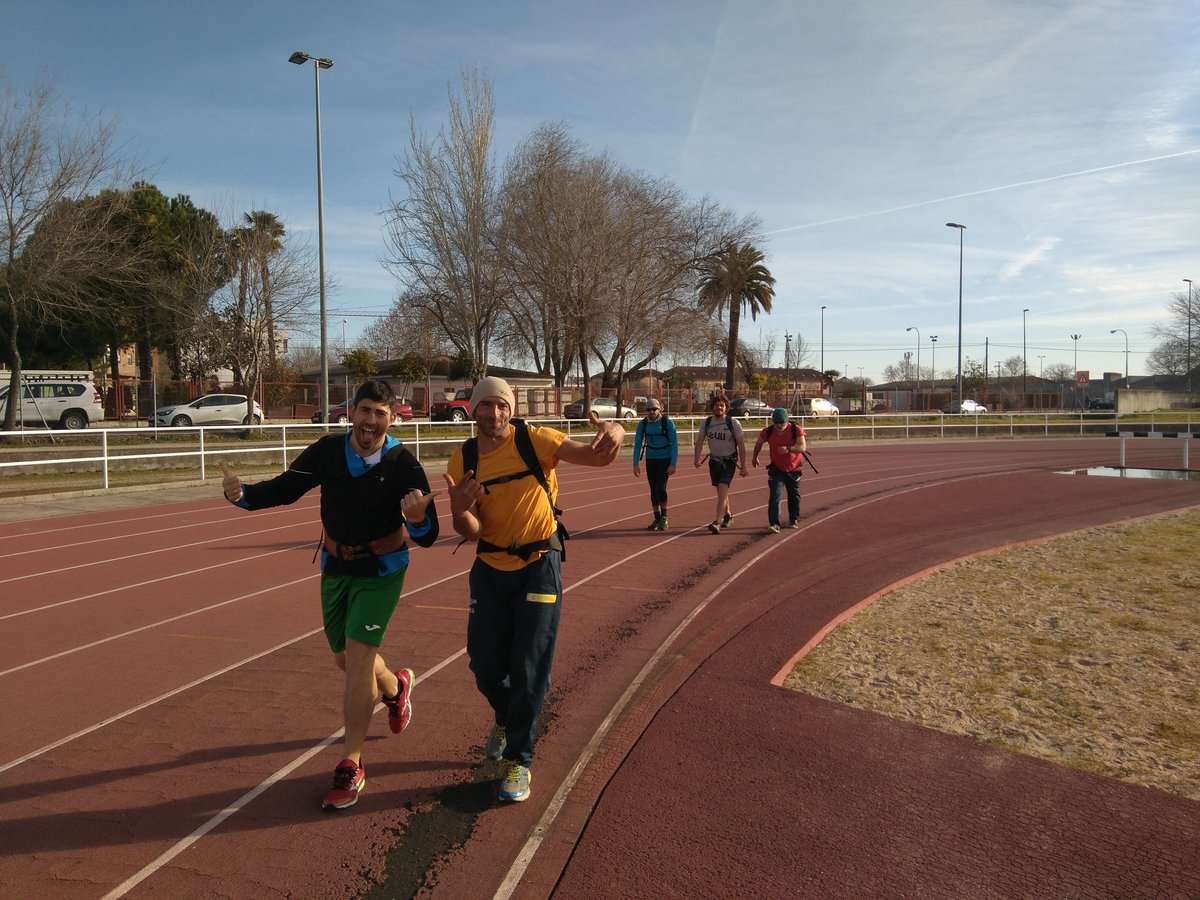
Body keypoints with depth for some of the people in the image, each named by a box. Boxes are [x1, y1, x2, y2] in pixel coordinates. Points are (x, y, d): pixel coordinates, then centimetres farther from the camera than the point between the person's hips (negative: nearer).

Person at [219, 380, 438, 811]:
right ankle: (395, 686, 49)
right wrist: (242, 494, -24)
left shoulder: (404, 465, -21)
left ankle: (351, 766, 4)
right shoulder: (327, 451, -11)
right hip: (335, 566, 5)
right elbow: (285, 488, -4)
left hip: (380, 570, -4)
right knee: (346, 660, 15)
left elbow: (428, 537, -23)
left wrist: (418, 519, -47)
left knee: (357, 659, -11)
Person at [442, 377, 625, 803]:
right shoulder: (462, 461, -4)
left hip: (539, 566, -3)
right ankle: (505, 719, 43)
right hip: (490, 570, 3)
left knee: (528, 668, -2)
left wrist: (613, 431, -43)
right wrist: (459, 509, -31)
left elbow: (595, 456, -20)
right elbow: (471, 532, -8)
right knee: (485, 664, 10)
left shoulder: (534, 440, -12)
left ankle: (518, 759, 16)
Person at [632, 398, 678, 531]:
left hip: (665, 459, -3)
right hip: (650, 460, 4)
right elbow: (637, 443, 2)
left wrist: (673, 464, -16)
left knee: (660, 488, -15)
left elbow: (675, 443, -11)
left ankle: (664, 516, 7)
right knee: (653, 490, 4)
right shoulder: (643, 423, -3)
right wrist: (636, 464, -4)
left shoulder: (667, 423, -12)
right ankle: (657, 519, 16)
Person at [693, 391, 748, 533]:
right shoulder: (706, 422, -1)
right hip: (714, 460, 4)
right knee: (721, 492, 15)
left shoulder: (733, 423, -11)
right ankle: (728, 514, 38)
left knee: (722, 491, -17)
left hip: (729, 461, -4)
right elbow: (699, 442, 2)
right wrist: (697, 458, -14)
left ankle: (717, 522, -20)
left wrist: (743, 466, -10)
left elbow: (741, 445, -8)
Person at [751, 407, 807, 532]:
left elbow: (803, 446, -27)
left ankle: (794, 520, 36)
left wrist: (788, 449, -44)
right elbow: (758, 444, 9)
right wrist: (755, 457, 22)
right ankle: (774, 524, -19)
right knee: (775, 496, -14)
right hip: (776, 469, 0)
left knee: (794, 496, 15)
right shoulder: (768, 431, -10)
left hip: (794, 469, 0)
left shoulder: (796, 429, -16)